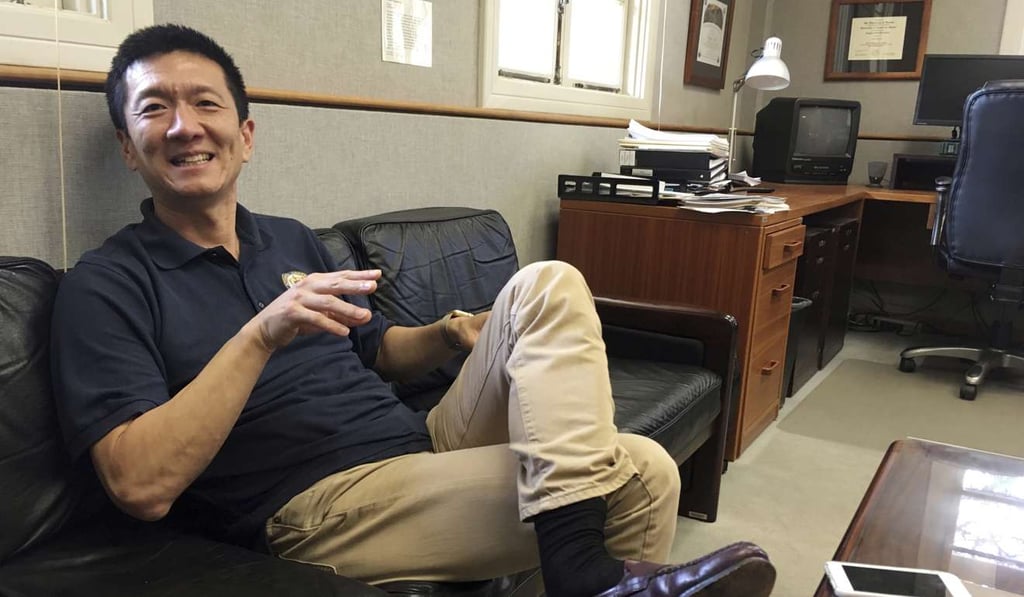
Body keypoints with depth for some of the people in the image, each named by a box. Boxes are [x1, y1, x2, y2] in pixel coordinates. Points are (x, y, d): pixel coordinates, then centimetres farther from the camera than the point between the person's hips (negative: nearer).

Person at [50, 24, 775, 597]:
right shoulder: (107, 286, -4)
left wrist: (452, 335, 1)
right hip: (323, 504, -8)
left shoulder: (292, 239, 16)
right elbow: (141, 485, -15)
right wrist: (262, 334, -24)